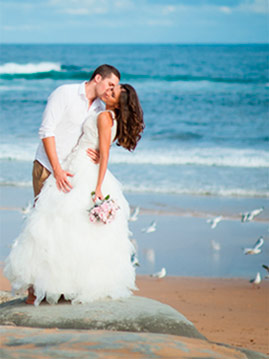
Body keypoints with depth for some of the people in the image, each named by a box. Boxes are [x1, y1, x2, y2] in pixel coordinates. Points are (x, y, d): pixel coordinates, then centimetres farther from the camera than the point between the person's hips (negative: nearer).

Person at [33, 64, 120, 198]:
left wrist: (98, 156, -10)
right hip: (48, 166, -5)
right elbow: (46, 131, -14)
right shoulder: (64, 93, -8)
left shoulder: (100, 109, 10)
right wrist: (57, 170, -21)